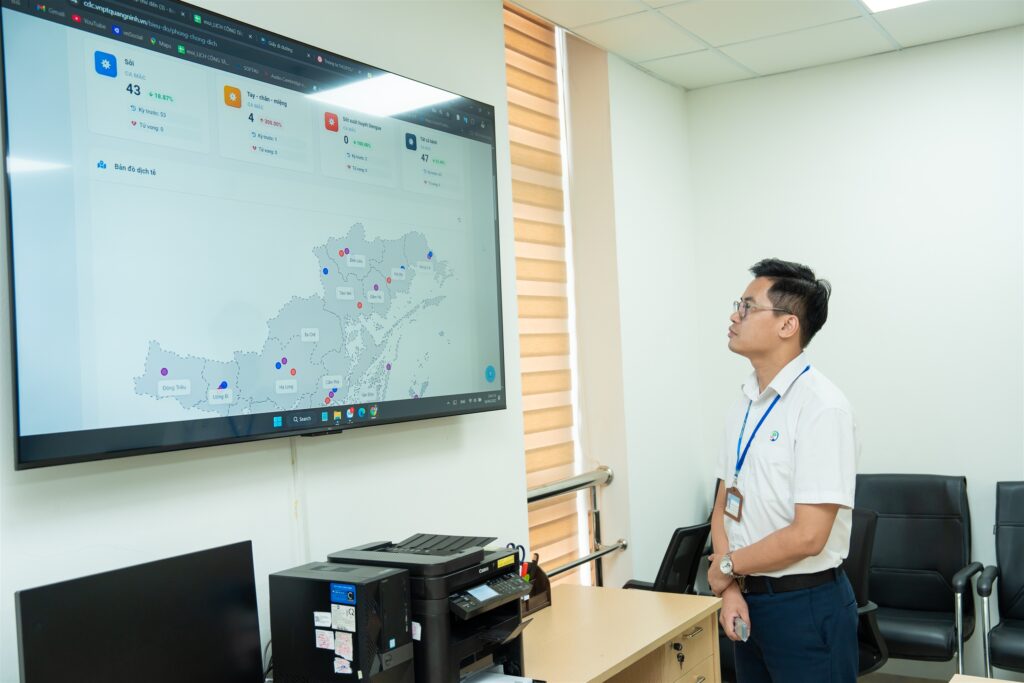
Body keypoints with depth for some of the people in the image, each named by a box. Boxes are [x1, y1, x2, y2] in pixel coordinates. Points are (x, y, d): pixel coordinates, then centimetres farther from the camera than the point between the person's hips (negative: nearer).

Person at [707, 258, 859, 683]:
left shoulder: (821, 408, -18)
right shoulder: (745, 404, 5)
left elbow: (807, 536, -21)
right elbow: (724, 505, 8)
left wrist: (726, 567, -8)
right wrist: (731, 588, -5)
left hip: (807, 606, -7)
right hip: (749, 601, 7)